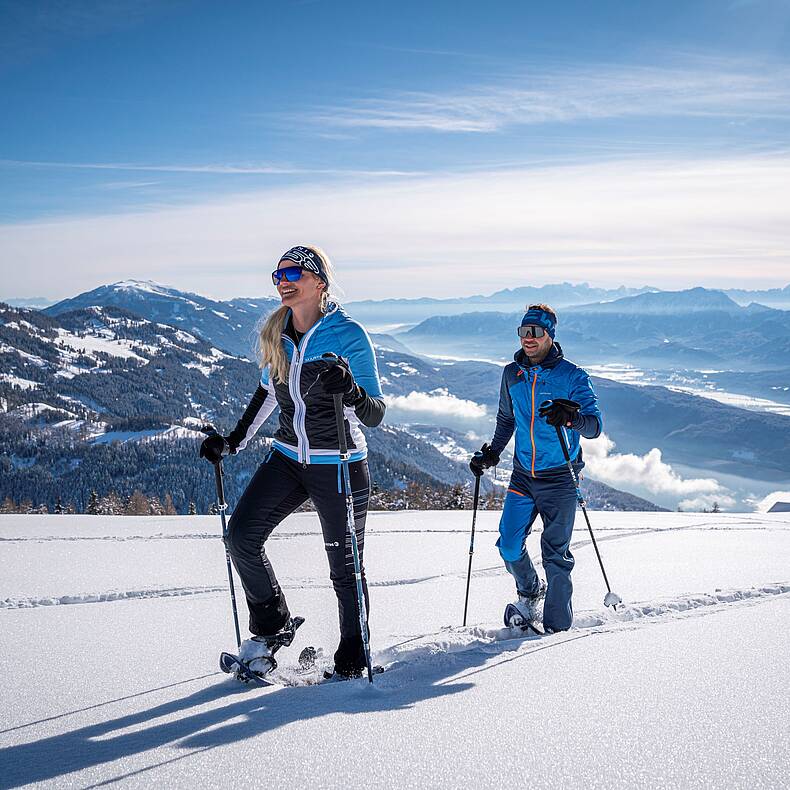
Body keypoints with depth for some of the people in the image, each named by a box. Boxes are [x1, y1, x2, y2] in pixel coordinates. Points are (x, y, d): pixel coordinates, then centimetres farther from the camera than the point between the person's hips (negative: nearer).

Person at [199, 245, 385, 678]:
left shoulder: (348, 334, -15)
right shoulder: (274, 334, 3)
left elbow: (375, 416, -16)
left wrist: (349, 389, -36)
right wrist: (233, 441, 18)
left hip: (339, 466, -5)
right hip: (287, 458, 6)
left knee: (344, 567, 3)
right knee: (241, 534, -7)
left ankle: (353, 658, 23)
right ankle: (273, 627, 13)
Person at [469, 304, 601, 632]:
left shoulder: (571, 376, -9)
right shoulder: (512, 374, 5)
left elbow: (595, 424, -16)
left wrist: (571, 417, -36)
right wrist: (491, 452, 10)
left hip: (559, 478, -4)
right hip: (523, 475, 4)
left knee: (555, 554, -2)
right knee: (509, 545, -1)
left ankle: (557, 625, 12)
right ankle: (530, 592, 29)